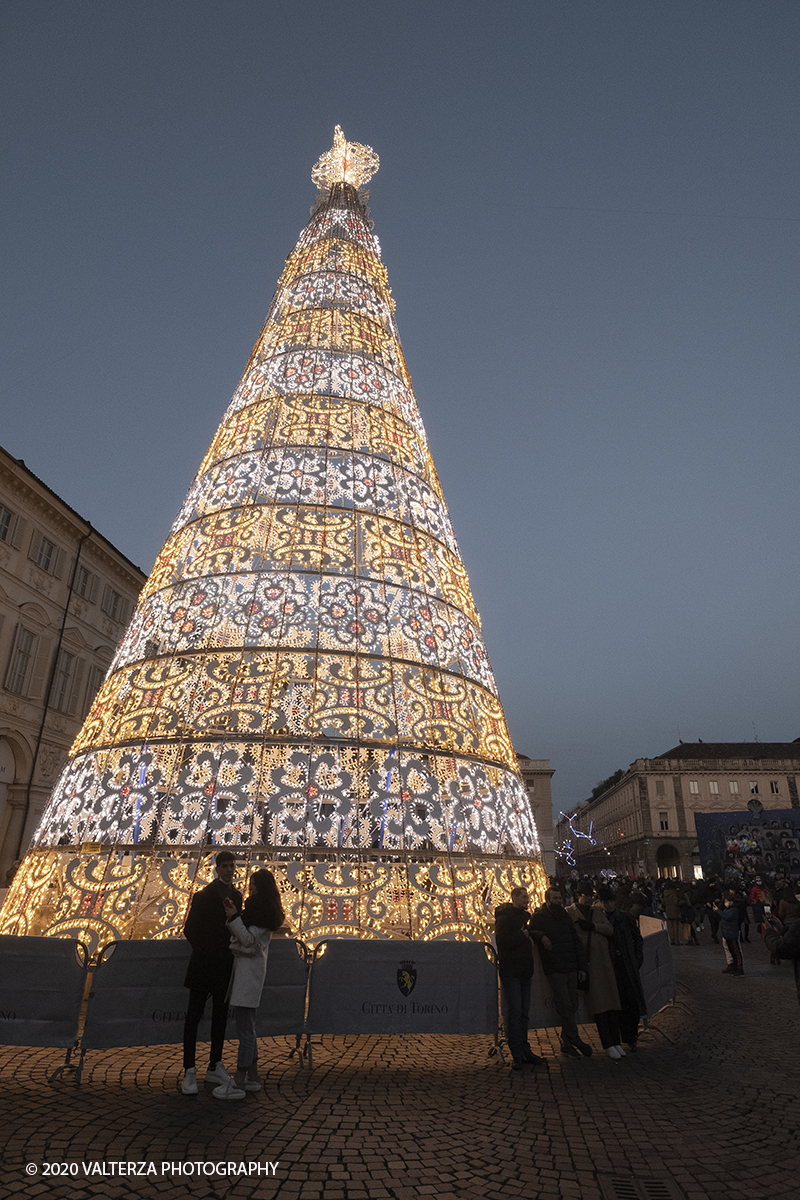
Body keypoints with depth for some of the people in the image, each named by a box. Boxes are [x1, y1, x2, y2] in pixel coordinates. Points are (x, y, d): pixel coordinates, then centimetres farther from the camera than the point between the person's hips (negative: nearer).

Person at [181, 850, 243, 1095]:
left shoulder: (236, 896, 8)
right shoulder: (202, 896, -6)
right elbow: (190, 929, -4)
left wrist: (233, 951, 1)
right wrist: (203, 950, -3)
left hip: (225, 965, 5)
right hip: (204, 963, -5)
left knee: (220, 1015, 12)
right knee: (194, 1016, 0)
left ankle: (215, 1068, 23)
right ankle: (189, 1073, 8)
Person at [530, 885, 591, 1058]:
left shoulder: (565, 917, 13)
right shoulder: (538, 918, 0)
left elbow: (577, 942, 15)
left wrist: (582, 966, 9)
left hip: (571, 969, 5)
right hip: (553, 969, -5)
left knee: (572, 1006, 5)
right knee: (564, 1005, -10)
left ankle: (566, 1043, 15)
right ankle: (575, 1040, 0)